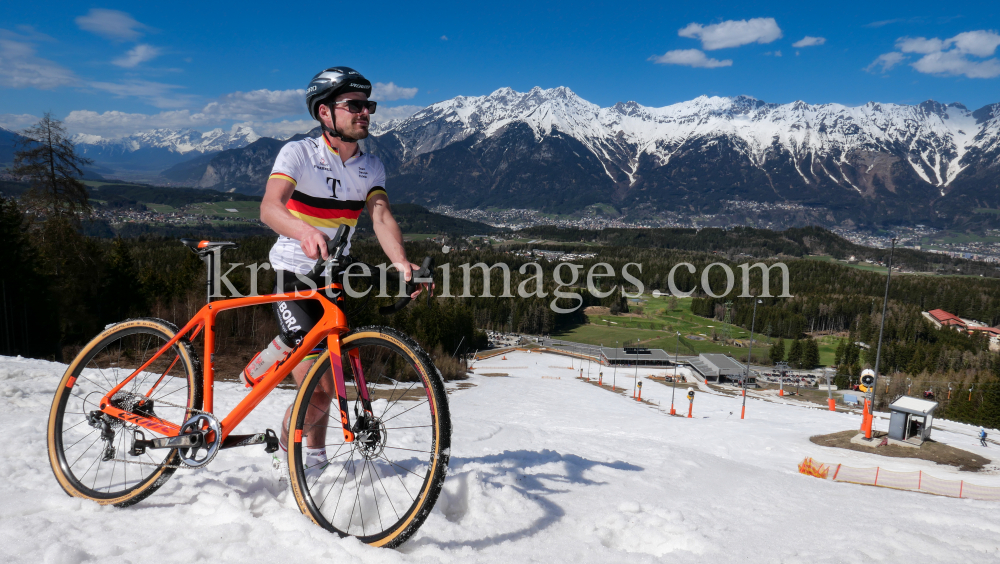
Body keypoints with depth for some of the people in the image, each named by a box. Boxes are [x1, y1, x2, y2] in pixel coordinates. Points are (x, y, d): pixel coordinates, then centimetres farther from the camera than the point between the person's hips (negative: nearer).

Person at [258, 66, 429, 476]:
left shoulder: (371, 166, 0)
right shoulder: (299, 153, -15)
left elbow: (380, 215, -16)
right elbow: (269, 207, -30)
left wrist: (401, 262, -36)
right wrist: (304, 232, -53)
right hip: (294, 277, -5)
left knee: (326, 381, 18)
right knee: (318, 390, -12)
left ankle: (315, 452, 43)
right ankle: (286, 454, 18)